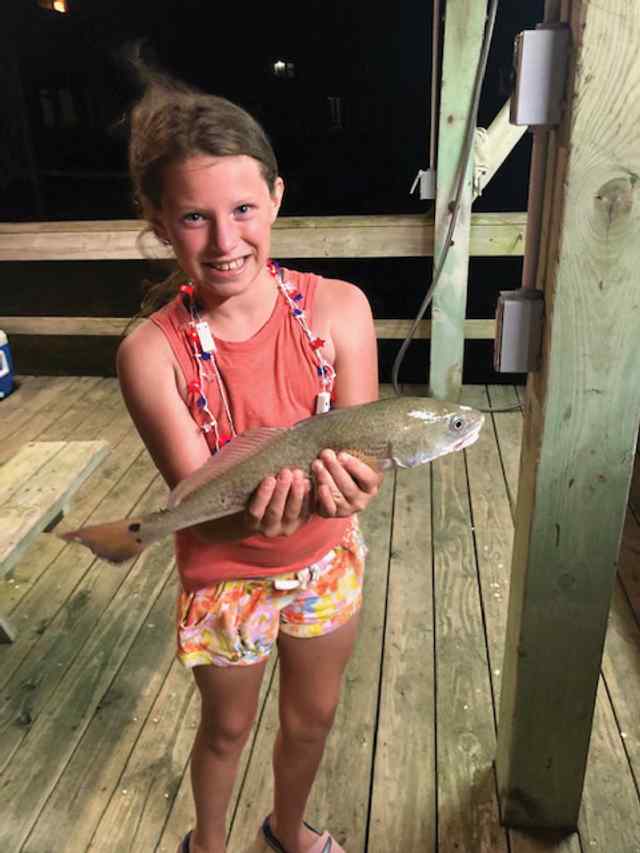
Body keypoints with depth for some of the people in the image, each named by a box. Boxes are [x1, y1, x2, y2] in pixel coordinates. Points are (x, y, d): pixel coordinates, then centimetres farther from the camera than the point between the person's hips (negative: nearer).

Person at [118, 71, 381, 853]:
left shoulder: (339, 308, -20)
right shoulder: (152, 352, -24)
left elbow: (363, 451, -19)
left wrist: (346, 483, -44)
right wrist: (249, 512, -47)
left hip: (327, 560, 3)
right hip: (225, 576, -2)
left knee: (312, 717, 26)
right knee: (228, 726, 24)